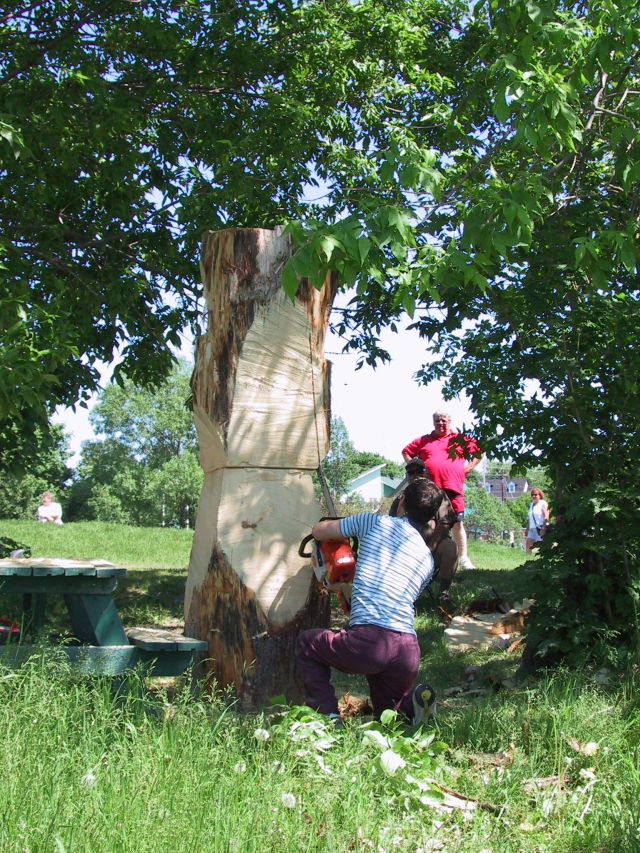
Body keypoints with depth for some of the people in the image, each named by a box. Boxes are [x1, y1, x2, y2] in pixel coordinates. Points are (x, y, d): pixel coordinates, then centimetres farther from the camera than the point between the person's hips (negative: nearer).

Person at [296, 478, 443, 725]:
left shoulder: (375, 523, 8)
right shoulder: (427, 560, 19)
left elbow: (318, 531, 18)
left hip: (367, 643, -4)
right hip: (408, 652, 5)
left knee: (307, 643, 25)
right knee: (388, 712, 32)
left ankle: (329, 717, 6)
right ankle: (410, 703, -2)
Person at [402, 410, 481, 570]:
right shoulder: (423, 441, 15)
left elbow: (480, 450, 16)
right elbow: (406, 452, 23)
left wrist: (469, 467, 6)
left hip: (453, 487, -1)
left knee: (457, 523, -1)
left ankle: (463, 558, 5)